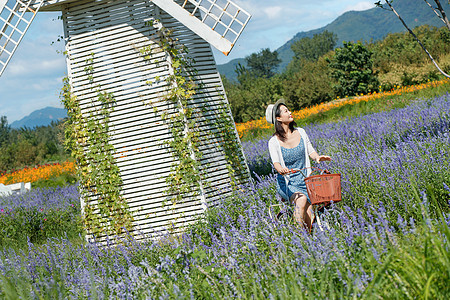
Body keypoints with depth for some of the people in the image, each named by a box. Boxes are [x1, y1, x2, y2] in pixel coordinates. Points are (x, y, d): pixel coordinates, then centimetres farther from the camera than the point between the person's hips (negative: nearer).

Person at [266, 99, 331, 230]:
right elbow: (276, 162, -20)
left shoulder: (300, 132, 4)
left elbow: (310, 151, 12)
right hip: (286, 184, -3)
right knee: (301, 200, -35)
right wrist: (281, 169, -44)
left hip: (304, 181, 3)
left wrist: (317, 157, -11)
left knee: (309, 222, -14)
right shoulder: (274, 142, -8)